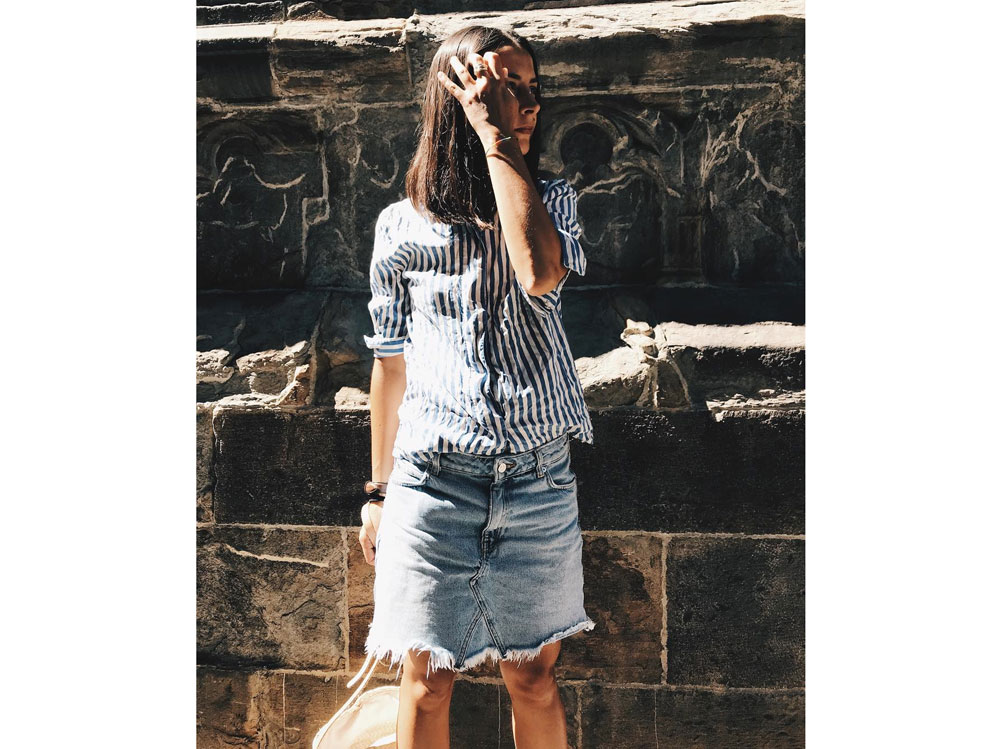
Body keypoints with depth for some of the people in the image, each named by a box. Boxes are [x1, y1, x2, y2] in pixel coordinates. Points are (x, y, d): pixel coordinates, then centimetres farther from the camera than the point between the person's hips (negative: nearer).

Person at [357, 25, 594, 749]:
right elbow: (391, 362, 11)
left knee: (534, 676, 11)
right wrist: (379, 491, 13)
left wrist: (494, 134, -15)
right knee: (427, 681, 6)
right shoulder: (403, 225, 3)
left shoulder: (552, 199, 5)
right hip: (433, 479, 0)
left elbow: (541, 273, -20)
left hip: (539, 479, 1)